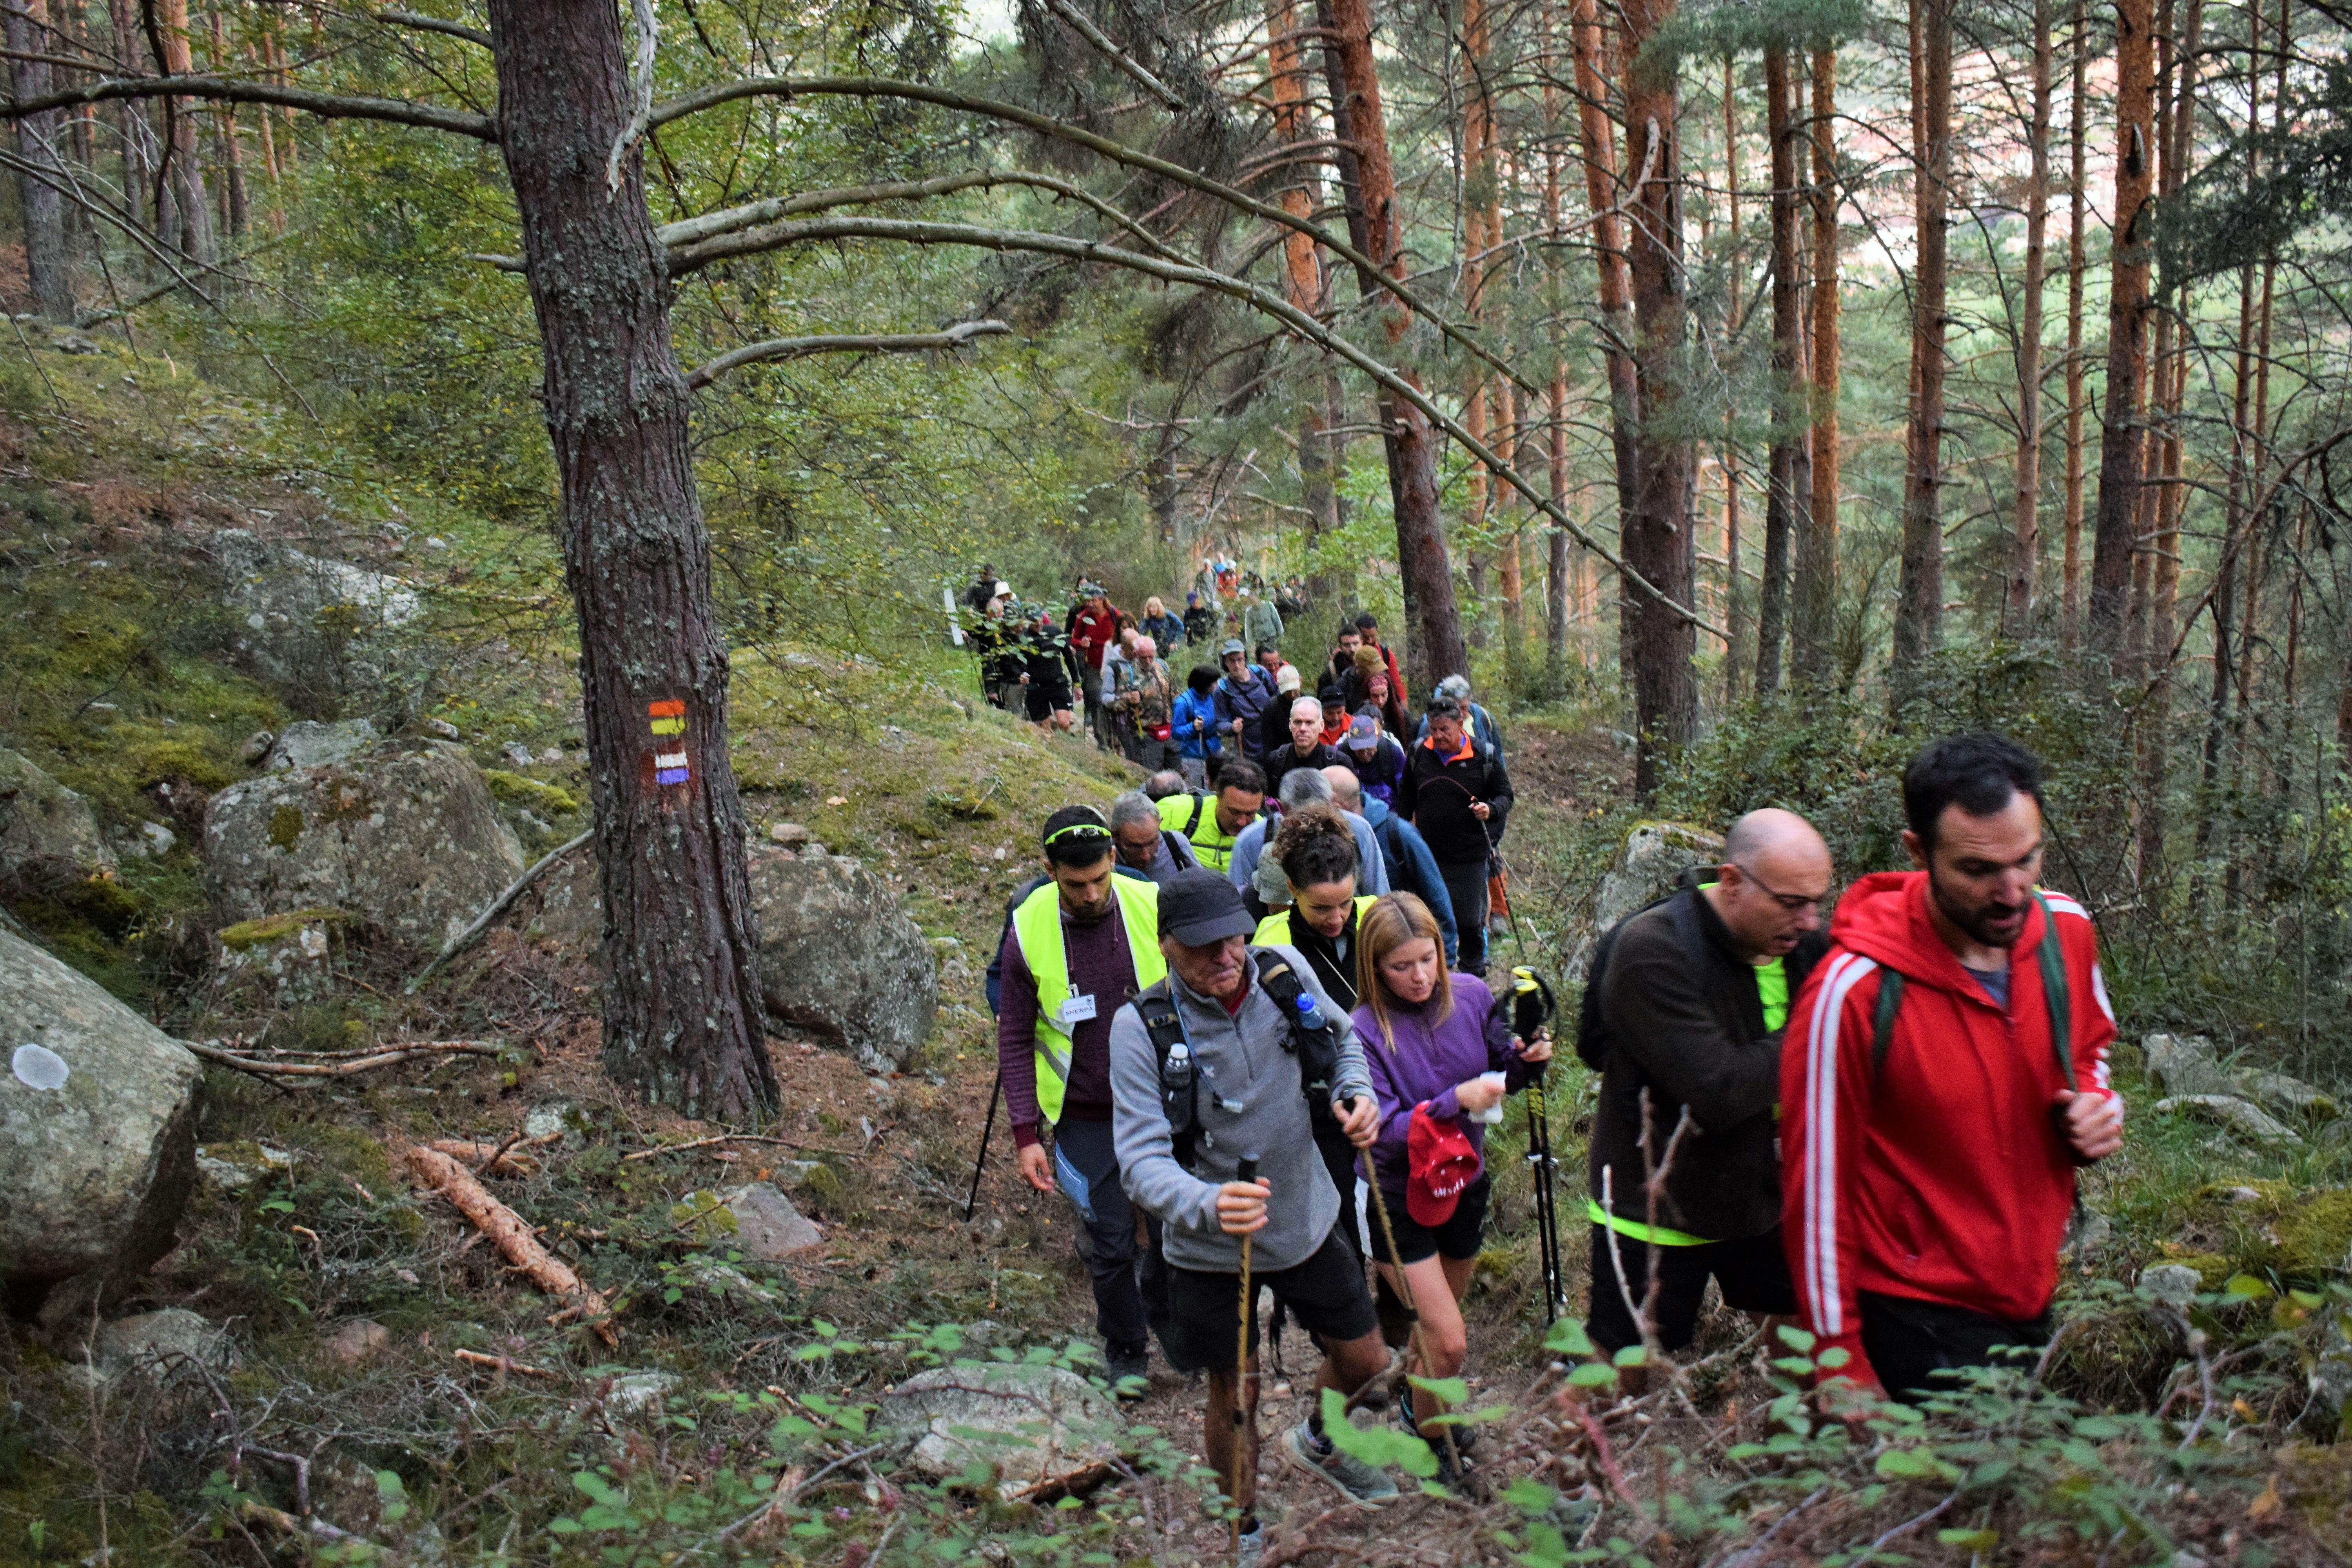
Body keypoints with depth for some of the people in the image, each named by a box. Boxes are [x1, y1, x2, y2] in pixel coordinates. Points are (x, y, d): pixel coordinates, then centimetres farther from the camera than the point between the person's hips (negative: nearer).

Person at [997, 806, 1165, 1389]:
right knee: (1112, 1242, 4)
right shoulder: (1028, 932, -11)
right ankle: (1124, 1350, 28)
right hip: (1085, 1117, -1)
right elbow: (1015, 1039, -2)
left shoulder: (1152, 907, -10)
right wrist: (1026, 1133, -5)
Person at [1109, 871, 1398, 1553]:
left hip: (1308, 1217, 4)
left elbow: (1344, 1040, 7)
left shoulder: (1287, 972, -14)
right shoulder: (1141, 1028, -24)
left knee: (1366, 1362, 19)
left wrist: (1354, 1093, -15)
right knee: (1234, 1395, 13)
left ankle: (1316, 1444, 55)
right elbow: (1142, 1158, -29)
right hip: (1210, 1247, -3)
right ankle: (1244, 1530, 44)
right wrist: (1206, 1207, -48)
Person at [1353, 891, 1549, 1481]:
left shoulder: (1471, 996, -9)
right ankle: (1427, 1437, 21)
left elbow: (1500, 1074, 4)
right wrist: (1454, 1102, -35)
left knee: (1441, 1321, 23)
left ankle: (1417, 1403, 51)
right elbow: (1383, 1133, -25)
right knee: (1448, 1341, -7)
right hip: (1399, 1199, -5)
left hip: (1464, 1184, 5)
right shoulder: (1365, 1032, -23)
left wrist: (1527, 1061, -17)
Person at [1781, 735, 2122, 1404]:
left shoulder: (2067, 930, -6)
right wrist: (1841, 1362, -13)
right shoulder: (1854, 990, -24)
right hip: (1916, 1319, -6)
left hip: (2033, 1300, 6)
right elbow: (1817, 1183, -17)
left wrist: (2093, 1102, -7)